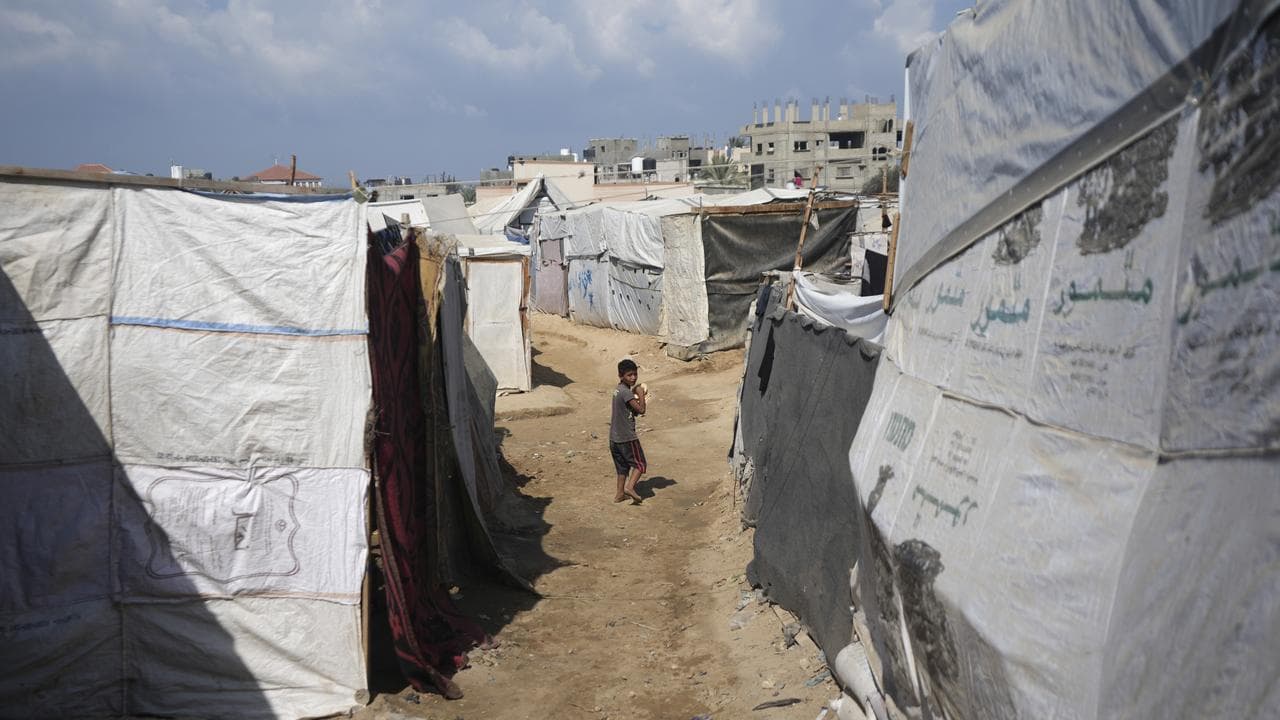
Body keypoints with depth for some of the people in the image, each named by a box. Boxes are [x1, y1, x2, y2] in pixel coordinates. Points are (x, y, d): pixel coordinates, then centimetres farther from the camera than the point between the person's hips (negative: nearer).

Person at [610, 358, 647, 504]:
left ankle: (620, 494, 21)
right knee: (639, 464, 1)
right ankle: (630, 486, -12)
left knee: (622, 466, 18)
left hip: (614, 437, 9)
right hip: (627, 437, -9)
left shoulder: (618, 389, 11)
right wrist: (641, 394, -10)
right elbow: (641, 410, -21)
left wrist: (637, 396, 2)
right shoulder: (626, 392, -18)